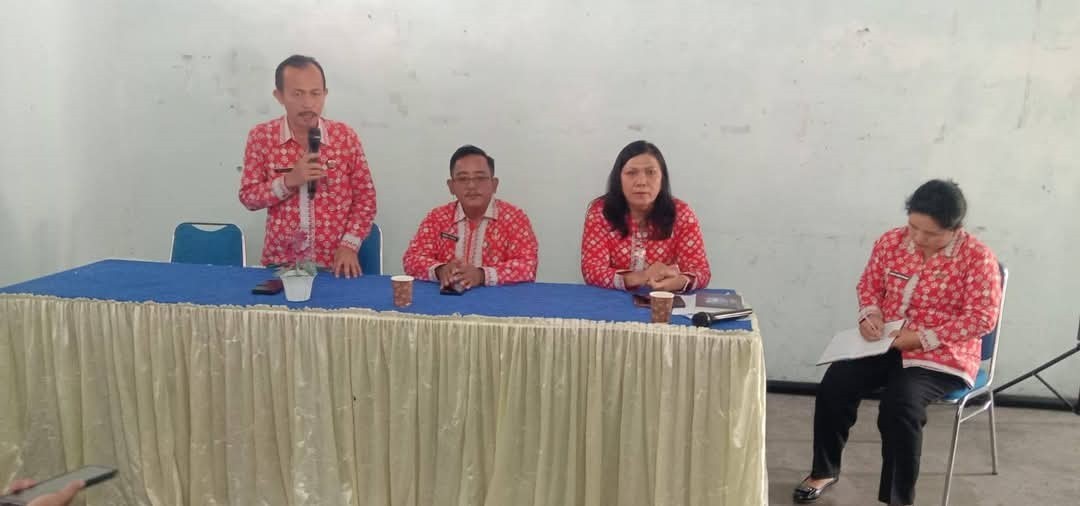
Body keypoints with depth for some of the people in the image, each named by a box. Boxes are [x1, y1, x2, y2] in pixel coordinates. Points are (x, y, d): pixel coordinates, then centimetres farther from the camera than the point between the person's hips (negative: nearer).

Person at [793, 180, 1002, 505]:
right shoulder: (891, 241, 2)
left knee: (900, 405, -31)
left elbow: (982, 317, -15)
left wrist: (923, 338, -22)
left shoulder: (978, 258, -12)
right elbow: (869, 283, 14)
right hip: (884, 343, 5)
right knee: (835, 384, -17)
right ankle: (824, 470, 5)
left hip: (941, 355, -4)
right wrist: (869, 314, -9)